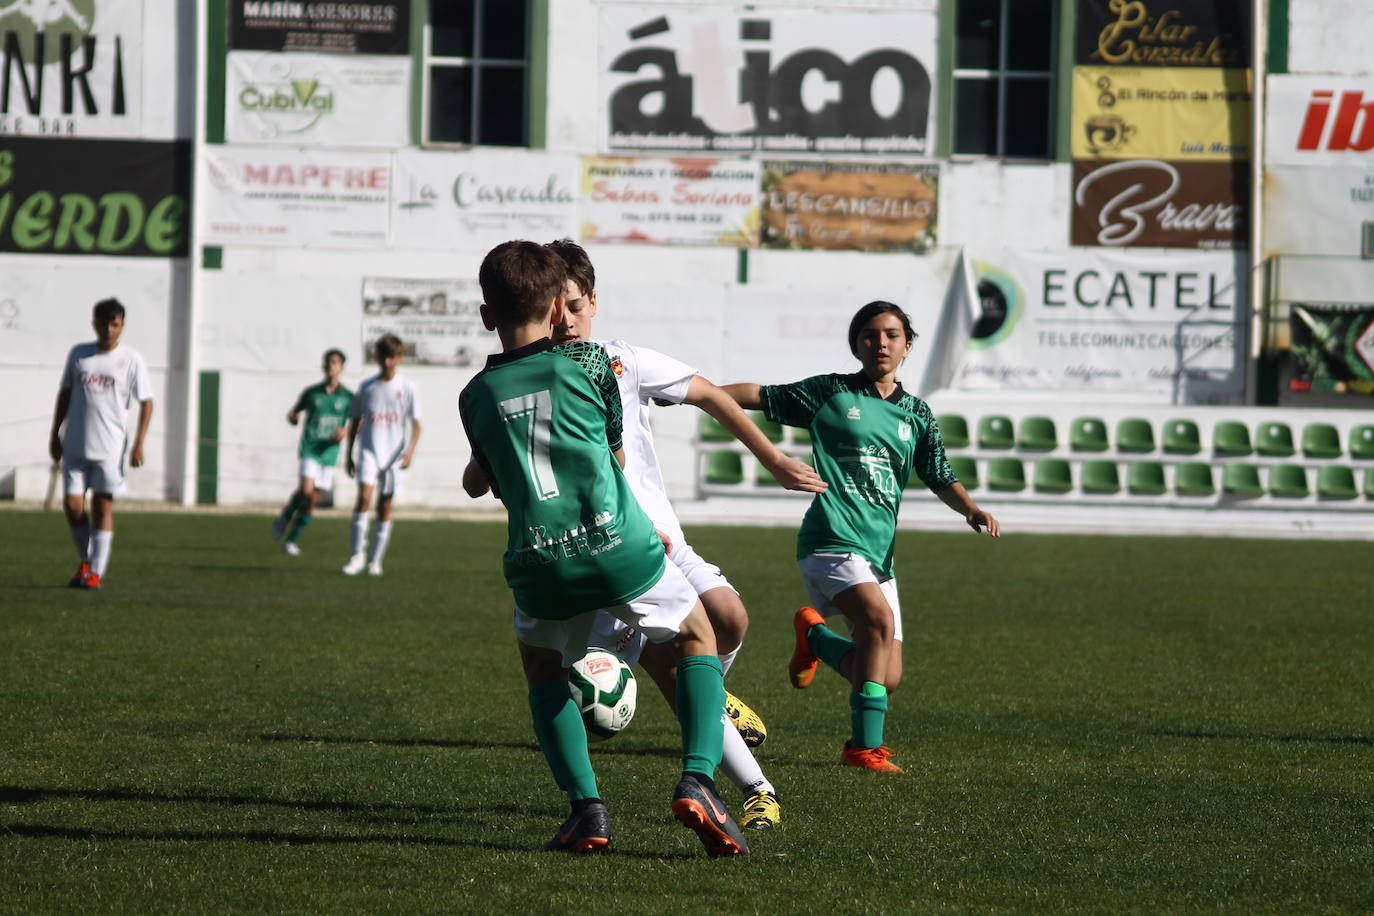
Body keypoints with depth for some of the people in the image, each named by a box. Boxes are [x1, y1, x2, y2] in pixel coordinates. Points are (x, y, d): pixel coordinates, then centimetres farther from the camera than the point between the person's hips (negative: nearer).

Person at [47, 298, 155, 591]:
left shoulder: (132, 360, 0)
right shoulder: (78, 354, 8)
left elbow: (146, 403, 0)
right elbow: (65, 394, 16)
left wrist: (139, 444, -8)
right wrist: (55, 434, 13)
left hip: (110, 446, -3)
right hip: (76, 445, 3)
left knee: (103, 506, -4)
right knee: (72, 505, -2)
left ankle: (96, 572, 1)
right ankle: (87, 561, 18)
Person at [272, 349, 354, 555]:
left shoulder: (347, 397, 2)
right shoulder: (311, 393, 3)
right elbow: (294, 411, 16)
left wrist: (346, 432, -10)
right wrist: (292, 417, -8)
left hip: (329, 452, 2)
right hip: (309, 450, -2)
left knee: (313, 500, 3)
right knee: (306, 490, -22)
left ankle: (292, 540, 15)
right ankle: (285, 517, 6)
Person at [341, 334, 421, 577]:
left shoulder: (407, 387, 2)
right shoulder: (367, 387, 6)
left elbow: (415, 423, 1)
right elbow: (355, 422, 13)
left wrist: (410, 450, -13)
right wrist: (349, 455, 11)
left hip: (393, 454, 0)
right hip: (369, 450, 0)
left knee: (385, 506, 3)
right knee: (364, 496, -19)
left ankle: (375, 560, 13)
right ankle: (358, 554, -13)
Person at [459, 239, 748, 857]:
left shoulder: (476, 395, 11)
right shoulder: (588, 362, 5)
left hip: (538, 564, 2)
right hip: (618, 545, -2)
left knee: (543, 673, 28)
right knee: (699, 640, 20)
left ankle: (586, 806, 7)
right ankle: (697, 778, -2)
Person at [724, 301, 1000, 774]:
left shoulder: (917, 414, 14)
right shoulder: (830, 393, 3)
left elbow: (941, 479, 13)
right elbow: (759, 396, 8)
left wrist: (971, 509, -7)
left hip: (879, 552, 5)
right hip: (831, 540, -5)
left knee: (886, 678, 1)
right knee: (880, 618, -32)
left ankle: (814, 633, 32)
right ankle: (865, 746, -22)